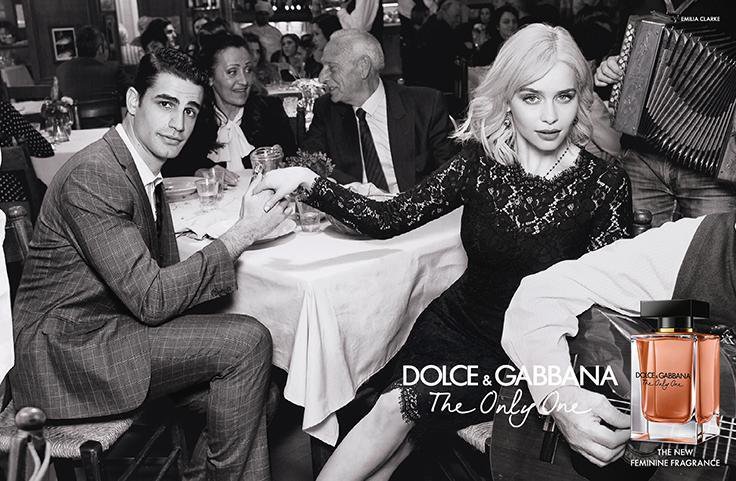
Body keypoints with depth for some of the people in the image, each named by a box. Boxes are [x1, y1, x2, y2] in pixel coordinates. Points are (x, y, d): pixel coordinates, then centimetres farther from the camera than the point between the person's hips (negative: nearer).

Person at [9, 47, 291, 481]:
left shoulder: (144, 168, 10)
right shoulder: (93, 177, -21)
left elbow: (164, 269, 9)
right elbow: (152, 299, -25)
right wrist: (244, 232, -20)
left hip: (109, 324, 9)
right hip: (67, 351, -9)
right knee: (247, 340, -18)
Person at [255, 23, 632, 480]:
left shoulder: (604, 184, -11)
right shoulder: (481, 161, -5)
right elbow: (391, 219, -4)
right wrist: (308, 181, -13)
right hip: (457, 326, 3)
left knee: (398, 408, -21)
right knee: (397, 443, -19)